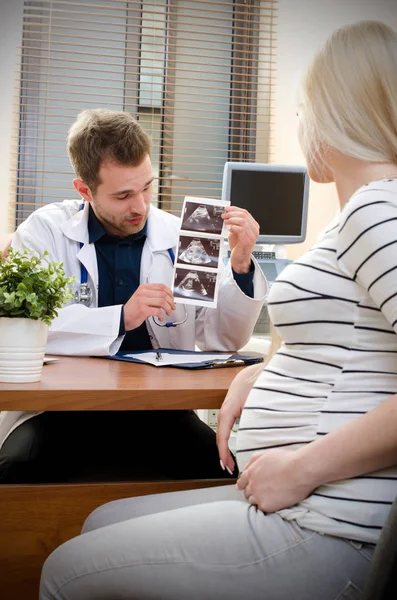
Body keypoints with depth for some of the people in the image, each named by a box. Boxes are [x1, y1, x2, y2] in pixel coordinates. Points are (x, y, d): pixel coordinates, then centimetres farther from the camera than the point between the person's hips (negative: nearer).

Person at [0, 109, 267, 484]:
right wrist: (121, 318, -22)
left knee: (226, 468, -25)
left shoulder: (178, 238, 6)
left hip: (160, 408, 2)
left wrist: (240, 266, -10)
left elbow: (224, 338, 6)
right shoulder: (45, 232, 0)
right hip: (65, 407, -1)